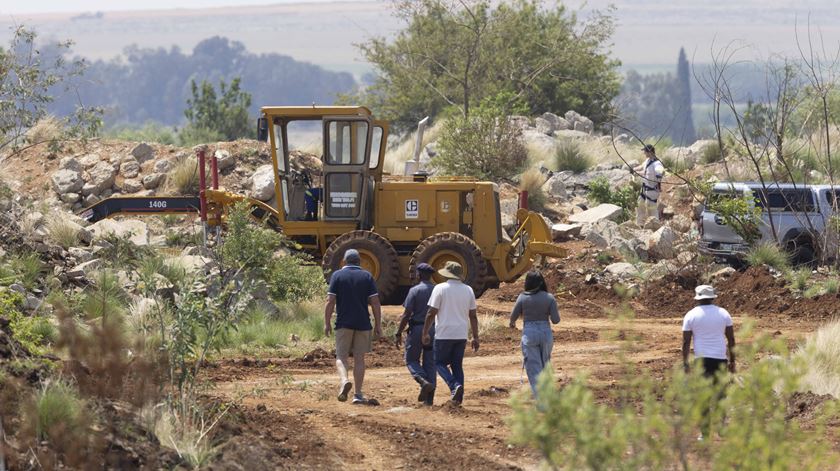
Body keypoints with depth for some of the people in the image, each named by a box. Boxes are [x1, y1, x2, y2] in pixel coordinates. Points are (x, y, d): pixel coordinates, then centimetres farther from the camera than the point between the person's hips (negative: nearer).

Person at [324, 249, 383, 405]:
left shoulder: (337, 275, 1)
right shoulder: (367, 277, 4)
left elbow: (330, 301, -5)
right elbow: (375, 302, -1)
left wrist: (327, 323, 0)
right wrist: (378, 325, 4)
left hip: (343, 323, -1)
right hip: (363, 323, 1)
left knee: (341, 356, 4)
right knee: (359, 358, 8)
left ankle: (344, 380, -24)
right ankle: (358, 394, 8)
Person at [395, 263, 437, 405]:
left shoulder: (415, 290, -9)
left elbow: (406, 314, -11)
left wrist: (399, 333, -5)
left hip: (417, 329, -4)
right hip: (434, 330, 4)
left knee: (411, 360, 10)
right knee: (430, 363, 8)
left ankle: (424, 381, -17)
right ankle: (429, 398, 5)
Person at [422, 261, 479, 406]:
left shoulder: (440, 289, -8)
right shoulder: (468, 290, 6)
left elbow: (431, 313, -9)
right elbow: (473, 316, 9)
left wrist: (425, 333, 0)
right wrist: (475, 337, 14)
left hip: (444, 334, -5)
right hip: (461, 335, 5)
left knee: (440, 363, 6)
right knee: (457, 365, 12)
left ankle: (454, 385, -17)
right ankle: (458, 397, 6)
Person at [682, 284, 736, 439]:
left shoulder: (691, 315, 0)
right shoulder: (723, 313, 5)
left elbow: (686, 342, -4)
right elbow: (731, 339, 5)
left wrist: (685, 363, -1)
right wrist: (732, 361, 11)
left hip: (702, 359, -2)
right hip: (720, 358, 2)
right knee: (720, 393, 14)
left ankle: (705, 431, 1)